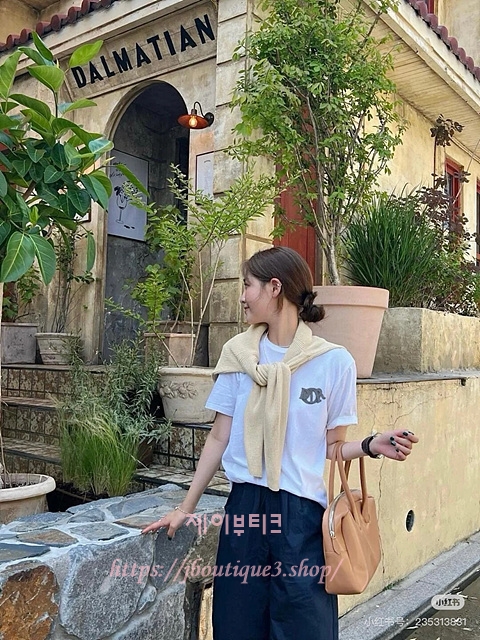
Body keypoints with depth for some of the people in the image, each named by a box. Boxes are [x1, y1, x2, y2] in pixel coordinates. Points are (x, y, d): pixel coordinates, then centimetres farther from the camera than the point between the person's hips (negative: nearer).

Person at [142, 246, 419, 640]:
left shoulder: (334, 361, -6)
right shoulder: (238, 354, 2)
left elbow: (332, 448, 2)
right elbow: (220, 438, 6)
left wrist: (371, 446, -18)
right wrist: (186, 507, 7)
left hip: (304, 511, -2)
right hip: (245, 505, 3)